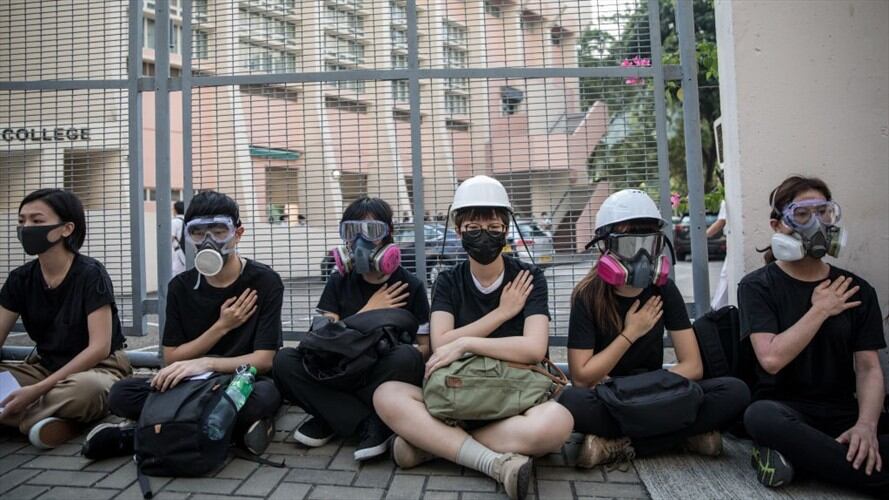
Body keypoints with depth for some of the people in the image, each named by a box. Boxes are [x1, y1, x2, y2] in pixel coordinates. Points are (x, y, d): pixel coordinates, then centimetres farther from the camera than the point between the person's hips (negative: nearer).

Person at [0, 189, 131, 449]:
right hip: (46, 366, 6)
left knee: (85, 388, -40)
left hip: (97, 368, -6)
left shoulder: (90, 274, -17)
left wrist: (38, 390, -26)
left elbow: (99, 348, -21)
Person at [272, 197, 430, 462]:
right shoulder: (338, 282, 6)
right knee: (284, 360, -21)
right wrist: (369, 310, -9)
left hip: (387, 380, -2)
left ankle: (332, 418, -15)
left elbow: (424, 347, -4)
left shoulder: (409, 286, -2)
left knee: (405, 357, -35)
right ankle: (367, 423, -20)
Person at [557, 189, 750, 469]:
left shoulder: (664, 290, -1)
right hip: (606, 401, -3)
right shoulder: (588, 296, -11)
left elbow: (692, 366, -6)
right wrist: (630, 333, -15)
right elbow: (581, 378, -14)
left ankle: (618, 445, -20)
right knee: (572, 401, -38)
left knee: (735, 392, -23)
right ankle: (686, 434, -21)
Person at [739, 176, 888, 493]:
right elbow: (771, 358, -18)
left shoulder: (857, 290, 8)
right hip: (785, 408, -3)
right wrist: (820, 310, -10)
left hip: (842, 412, 4)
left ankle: (794, 454, -17)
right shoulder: (758, 286, -3)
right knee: (761, 416, -39)